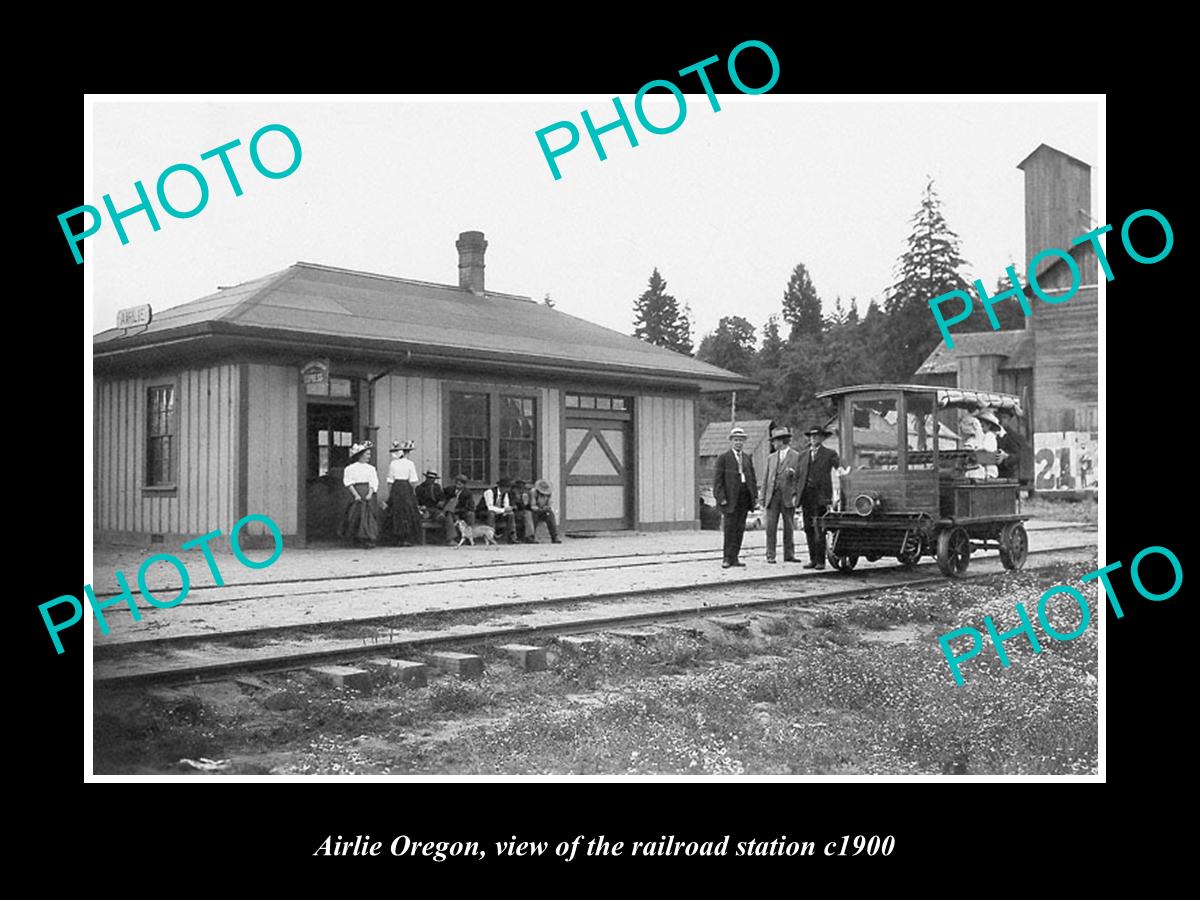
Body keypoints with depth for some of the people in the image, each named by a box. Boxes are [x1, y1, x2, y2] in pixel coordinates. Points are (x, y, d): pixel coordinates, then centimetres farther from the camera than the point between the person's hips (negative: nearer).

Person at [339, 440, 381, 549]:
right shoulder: (350, 468, 2)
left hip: (369, 495, 2)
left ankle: (369, 540, -5)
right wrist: (356, 495, -13)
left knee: (370, 516, -5)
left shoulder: (371, 468, 11)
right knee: (356, 516, -3)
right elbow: (348, 483, -3)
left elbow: (374, 483, 4)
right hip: (357, 494, -2)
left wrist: (370, 494, -11)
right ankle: (357, 541, 10)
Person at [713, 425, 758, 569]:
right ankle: (727, 558, 2)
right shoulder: (723, 458, 0)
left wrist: (755, 495, 7)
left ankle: (734, 557, 11)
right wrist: (721, 498, -12)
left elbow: (752, 479, 19)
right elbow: (717, 480, -4)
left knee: (740, 529, 5)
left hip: (744, 499, 5)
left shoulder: (747, 459, 17)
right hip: (730, 499, -5)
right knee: (729, 529, -5)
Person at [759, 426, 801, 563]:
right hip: (772, 495, 3)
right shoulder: (771, 458, 17)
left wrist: (794, 484, -12)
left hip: (788, 496, -3)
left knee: (789, 527, 2)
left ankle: (789, 555, 10)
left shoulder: (797, 457, 4)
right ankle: (770, 555, 1)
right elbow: (766, 478, 16)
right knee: (770, 527, -2)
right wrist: (762, 496, 9)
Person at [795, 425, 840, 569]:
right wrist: (797, 493, 8)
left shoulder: (830, 454, 6)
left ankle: (820, 561, -5)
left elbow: (841, 468, -5)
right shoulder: (803, 455, 18)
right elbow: (798, 475, 18)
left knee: (819, 530, -9)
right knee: (808, 529, 5)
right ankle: (813, 559, 12)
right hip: (806, 495, 4)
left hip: (821, 495, -4)